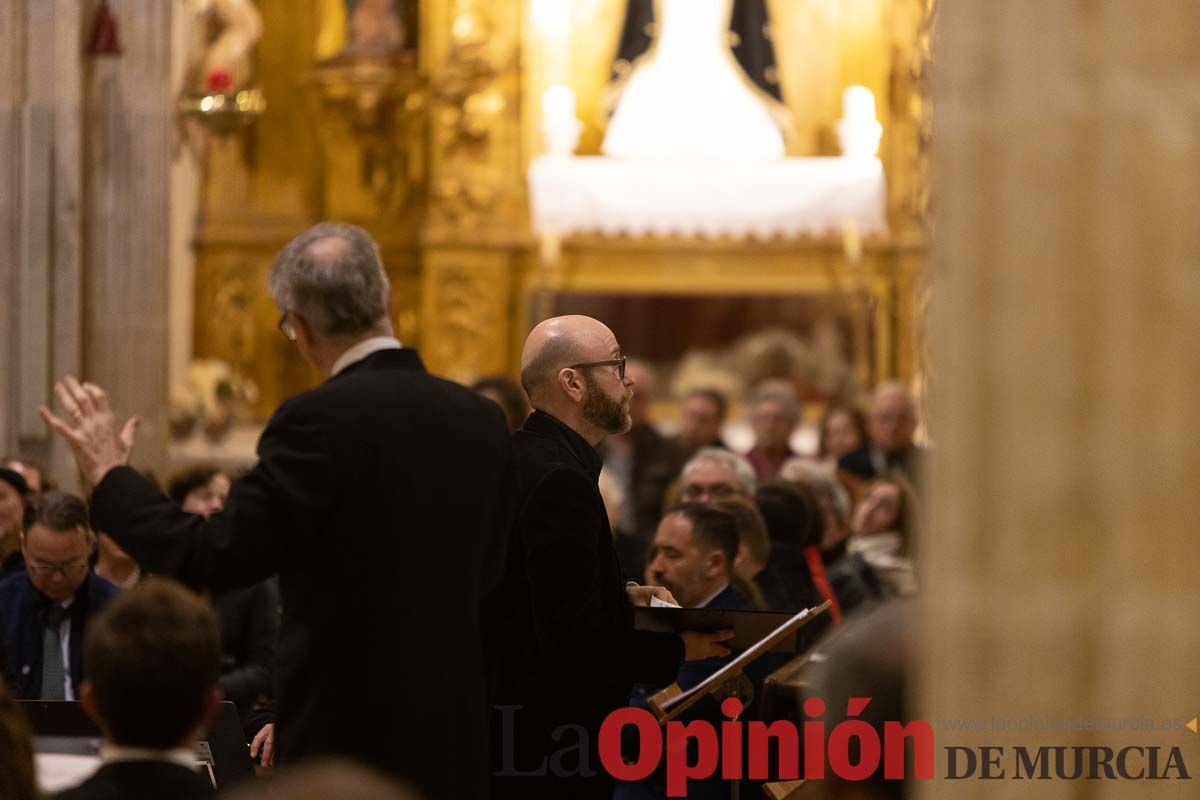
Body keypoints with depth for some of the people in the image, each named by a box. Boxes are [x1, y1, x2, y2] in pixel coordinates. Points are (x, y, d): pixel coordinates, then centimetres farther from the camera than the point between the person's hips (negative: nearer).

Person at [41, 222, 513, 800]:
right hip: (454, 745, 6)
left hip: (348, 741, -6)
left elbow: (211, 558, -16)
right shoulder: (482, 420, 4)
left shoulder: (320, 421, -15)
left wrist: (109, 476, -2)